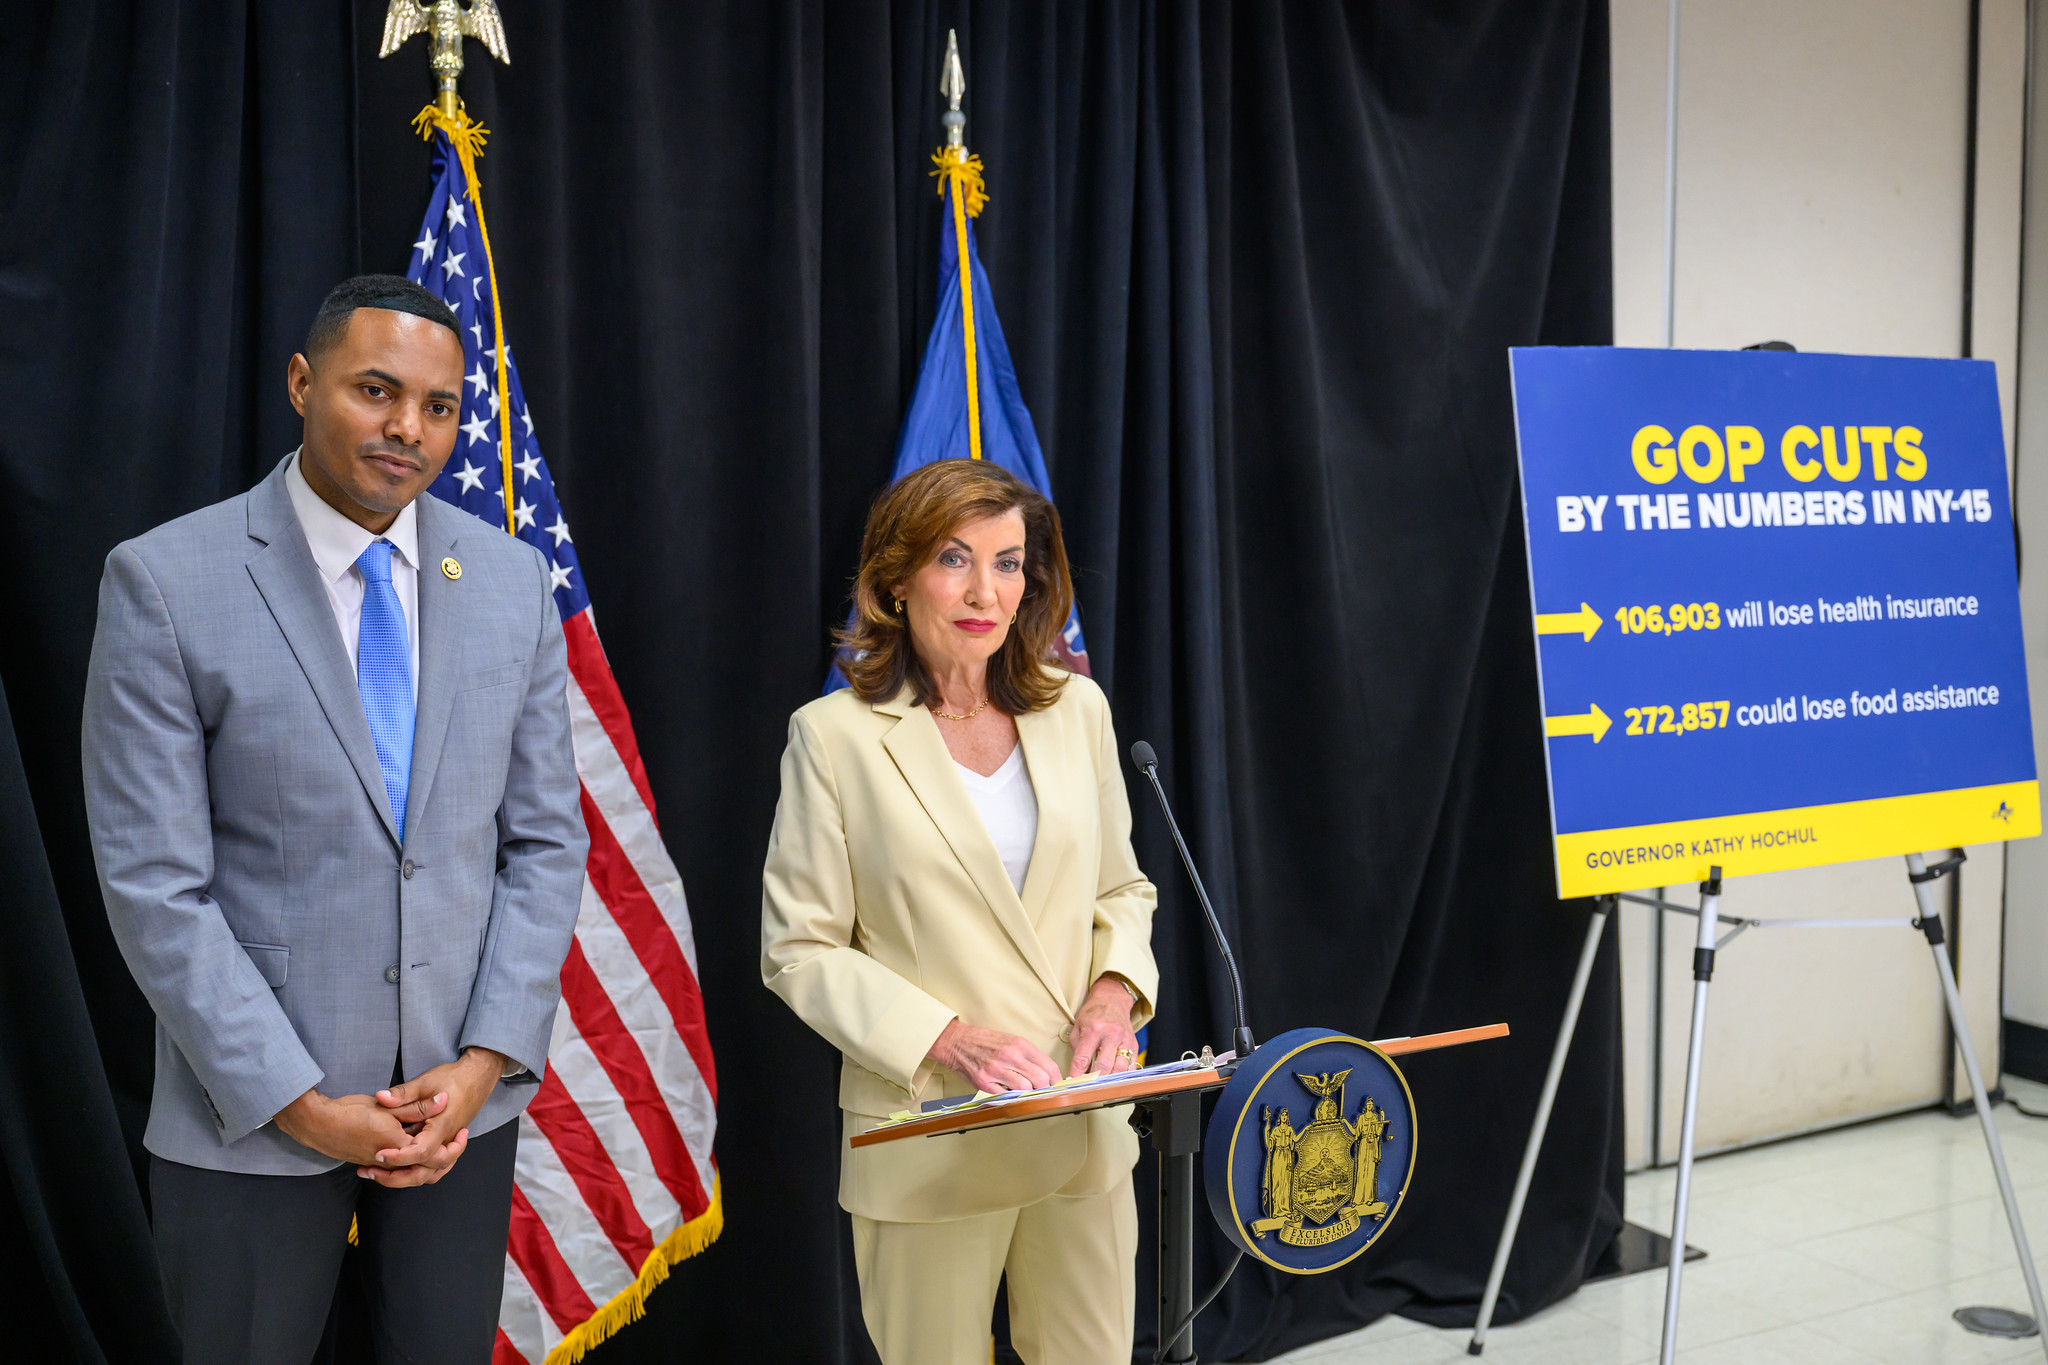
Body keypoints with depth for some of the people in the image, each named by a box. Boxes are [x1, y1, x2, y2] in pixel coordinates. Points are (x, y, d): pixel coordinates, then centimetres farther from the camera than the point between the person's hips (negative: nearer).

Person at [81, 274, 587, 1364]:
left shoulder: (512, 580, 1)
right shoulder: (165, 582, -10)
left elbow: (545, 840, 4)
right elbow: (152, 884, -12)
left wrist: (489, 1058, -6)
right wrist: (297, 1102, -13)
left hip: (464, 1092, 3)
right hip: (252, 1111, -3)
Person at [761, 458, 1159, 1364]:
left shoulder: (1075, 709, 5)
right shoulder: (837, 735, -7)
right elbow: (799, 951, -7)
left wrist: (1116, 988, -6)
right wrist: (948, 1039, -17)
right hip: (927, 1140, -3)